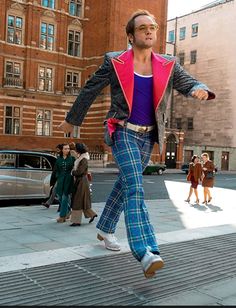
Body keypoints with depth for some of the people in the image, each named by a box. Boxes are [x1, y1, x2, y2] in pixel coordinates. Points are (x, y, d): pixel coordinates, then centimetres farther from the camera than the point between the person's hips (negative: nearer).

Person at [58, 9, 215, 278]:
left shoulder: (168, 66, 2)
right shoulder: (114, 62, -5)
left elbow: (190, 84, 1)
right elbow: (89, 91, 4)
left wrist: (200, 89, -26)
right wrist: (71, 119, 13)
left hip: (147, 136, 5)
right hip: (122, 132, -4)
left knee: (124, 184, 16)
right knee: (135, 188, -19)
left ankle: (105, 228, 36)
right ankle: (146, 253, -27)